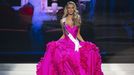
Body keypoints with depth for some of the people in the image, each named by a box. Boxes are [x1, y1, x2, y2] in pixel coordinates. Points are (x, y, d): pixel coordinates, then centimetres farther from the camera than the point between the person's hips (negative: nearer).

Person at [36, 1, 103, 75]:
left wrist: (85, 43, 3)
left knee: (89, 50, -25)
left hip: (75, 43, 1)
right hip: (66, 43, 0)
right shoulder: (63, 21, 8)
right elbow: (64, 35, 13)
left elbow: (78, 34, 12)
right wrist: (55, 43, 3)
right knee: (54, 47, -30)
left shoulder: (77, 20, 10)